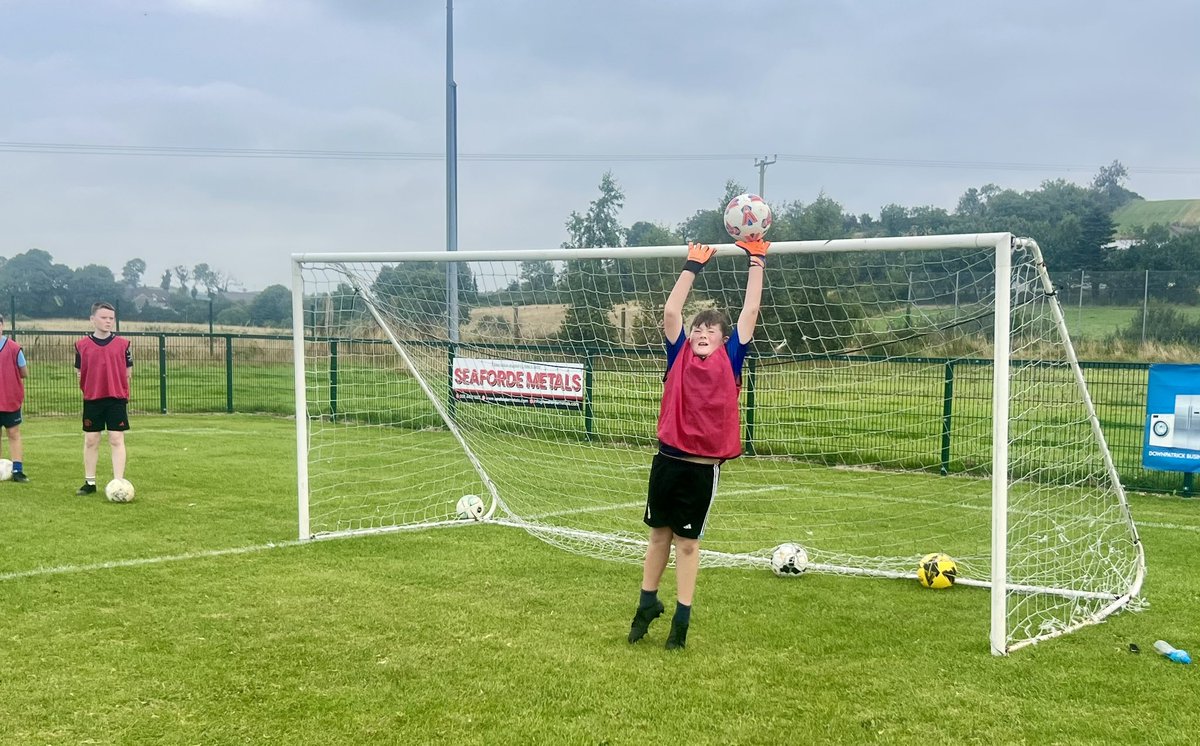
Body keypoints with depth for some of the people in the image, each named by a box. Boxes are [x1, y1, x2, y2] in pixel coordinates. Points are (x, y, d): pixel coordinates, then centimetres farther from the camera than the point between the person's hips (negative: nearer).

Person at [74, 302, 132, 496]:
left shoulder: (122, 344, 1)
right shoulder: (82, 345, 2)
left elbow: (128, 372, 6)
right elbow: (79, 372, 9)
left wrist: (120, 389, 0)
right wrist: (88, 388, 0)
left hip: (117, 399, -1)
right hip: (92, 399, 1)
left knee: (116, 440, -5)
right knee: (90, 440, 8)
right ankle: (89, 482, 19)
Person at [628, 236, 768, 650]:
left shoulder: (730, 360, 1)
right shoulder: (680, 355, 3)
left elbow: (750, 312, -1)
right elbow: (670, 311, -2)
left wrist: (756, 262, 0)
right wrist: (693, 266, 2)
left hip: (704, 467, -2)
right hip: (668, 459, 2)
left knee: (688, 541, 7)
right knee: (659, 533, 14)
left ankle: (681, 617, 17)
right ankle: (648, 603, 30)